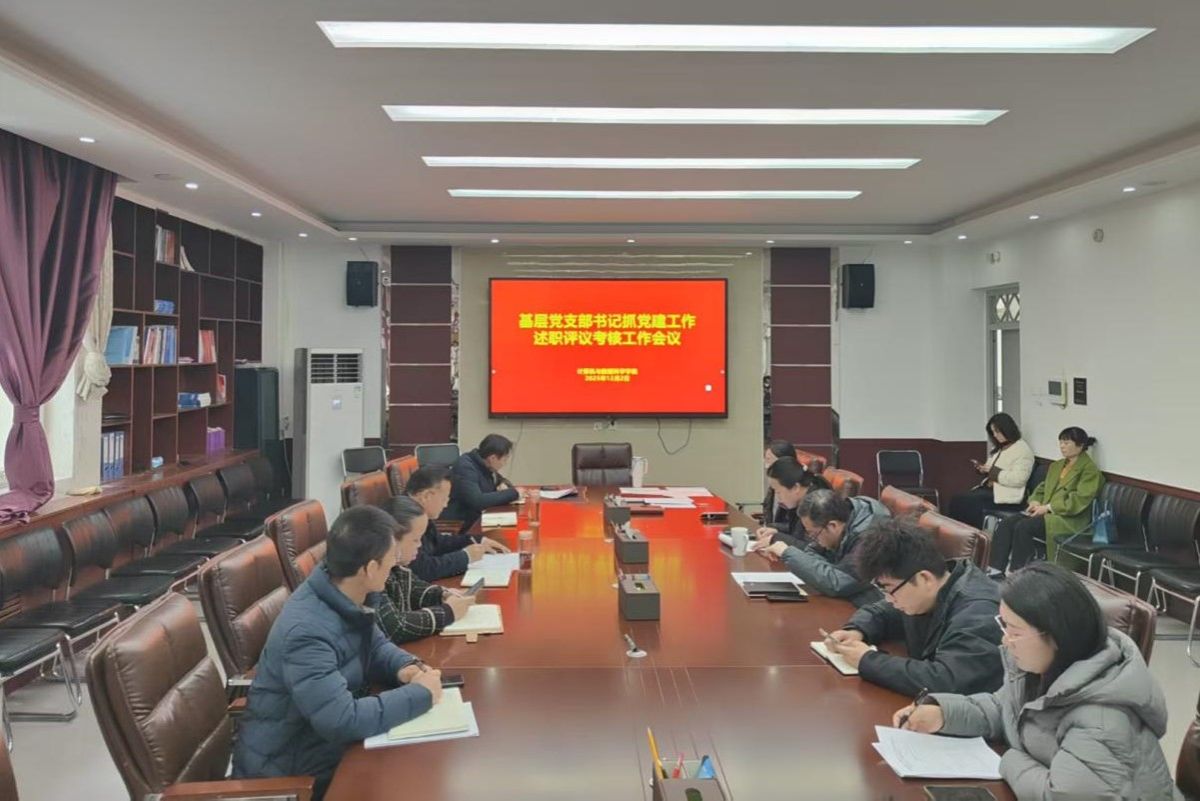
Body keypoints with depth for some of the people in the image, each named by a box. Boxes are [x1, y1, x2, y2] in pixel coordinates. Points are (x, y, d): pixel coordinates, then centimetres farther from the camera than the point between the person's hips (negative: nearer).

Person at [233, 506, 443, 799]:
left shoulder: (343, 598, -6)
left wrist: (406, 666, -10)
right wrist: (420, 693, -24)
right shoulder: (306, 630, -31)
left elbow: (375, 646, 11)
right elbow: (342, 722, -34)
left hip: (325, 746, 7)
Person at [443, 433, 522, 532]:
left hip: (476, 519, 8)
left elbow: (502, 480, 22)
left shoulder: (484, 465, 5)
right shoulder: (465, 467, -20)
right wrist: (512, 493, -22)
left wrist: (504, 485, -3)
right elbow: (477, 501, -31)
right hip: (458, 525, -8)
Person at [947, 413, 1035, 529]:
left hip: (1007, 496, -9)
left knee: (967, 501, -25)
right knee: (957, 498, -15)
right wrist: (982, 469, 4)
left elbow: (1018, 479, -18)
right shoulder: (999, 449, 19)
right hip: (989, 488, 9)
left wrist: (994, 472, -17)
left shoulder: (1023, 449, -7)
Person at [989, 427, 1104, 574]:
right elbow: (1043, 487, 25)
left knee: (1023, 527, -30)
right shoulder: (1057, 465, 22)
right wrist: (1035, 501, 2)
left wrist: (1048, 507, -17)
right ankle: (996, 569, -22)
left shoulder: (1090, 469, -4)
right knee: (1006, 524, -17)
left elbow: (1079, 500, -14)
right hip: (1046, 511, 8)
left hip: (1069, 519, -8)